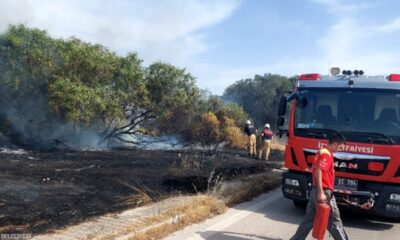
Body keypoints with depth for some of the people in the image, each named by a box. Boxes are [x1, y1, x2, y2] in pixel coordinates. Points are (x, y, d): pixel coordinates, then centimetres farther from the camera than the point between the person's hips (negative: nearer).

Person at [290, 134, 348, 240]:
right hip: (324, 192, -10)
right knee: (334, 221, 3)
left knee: (309, 219, 14)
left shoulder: (322, 151, 15)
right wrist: (321, 192, -28)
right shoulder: (326, 154, -15)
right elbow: (318, 172, -26)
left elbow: (314, 170, 22)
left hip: (316, 190, 10)